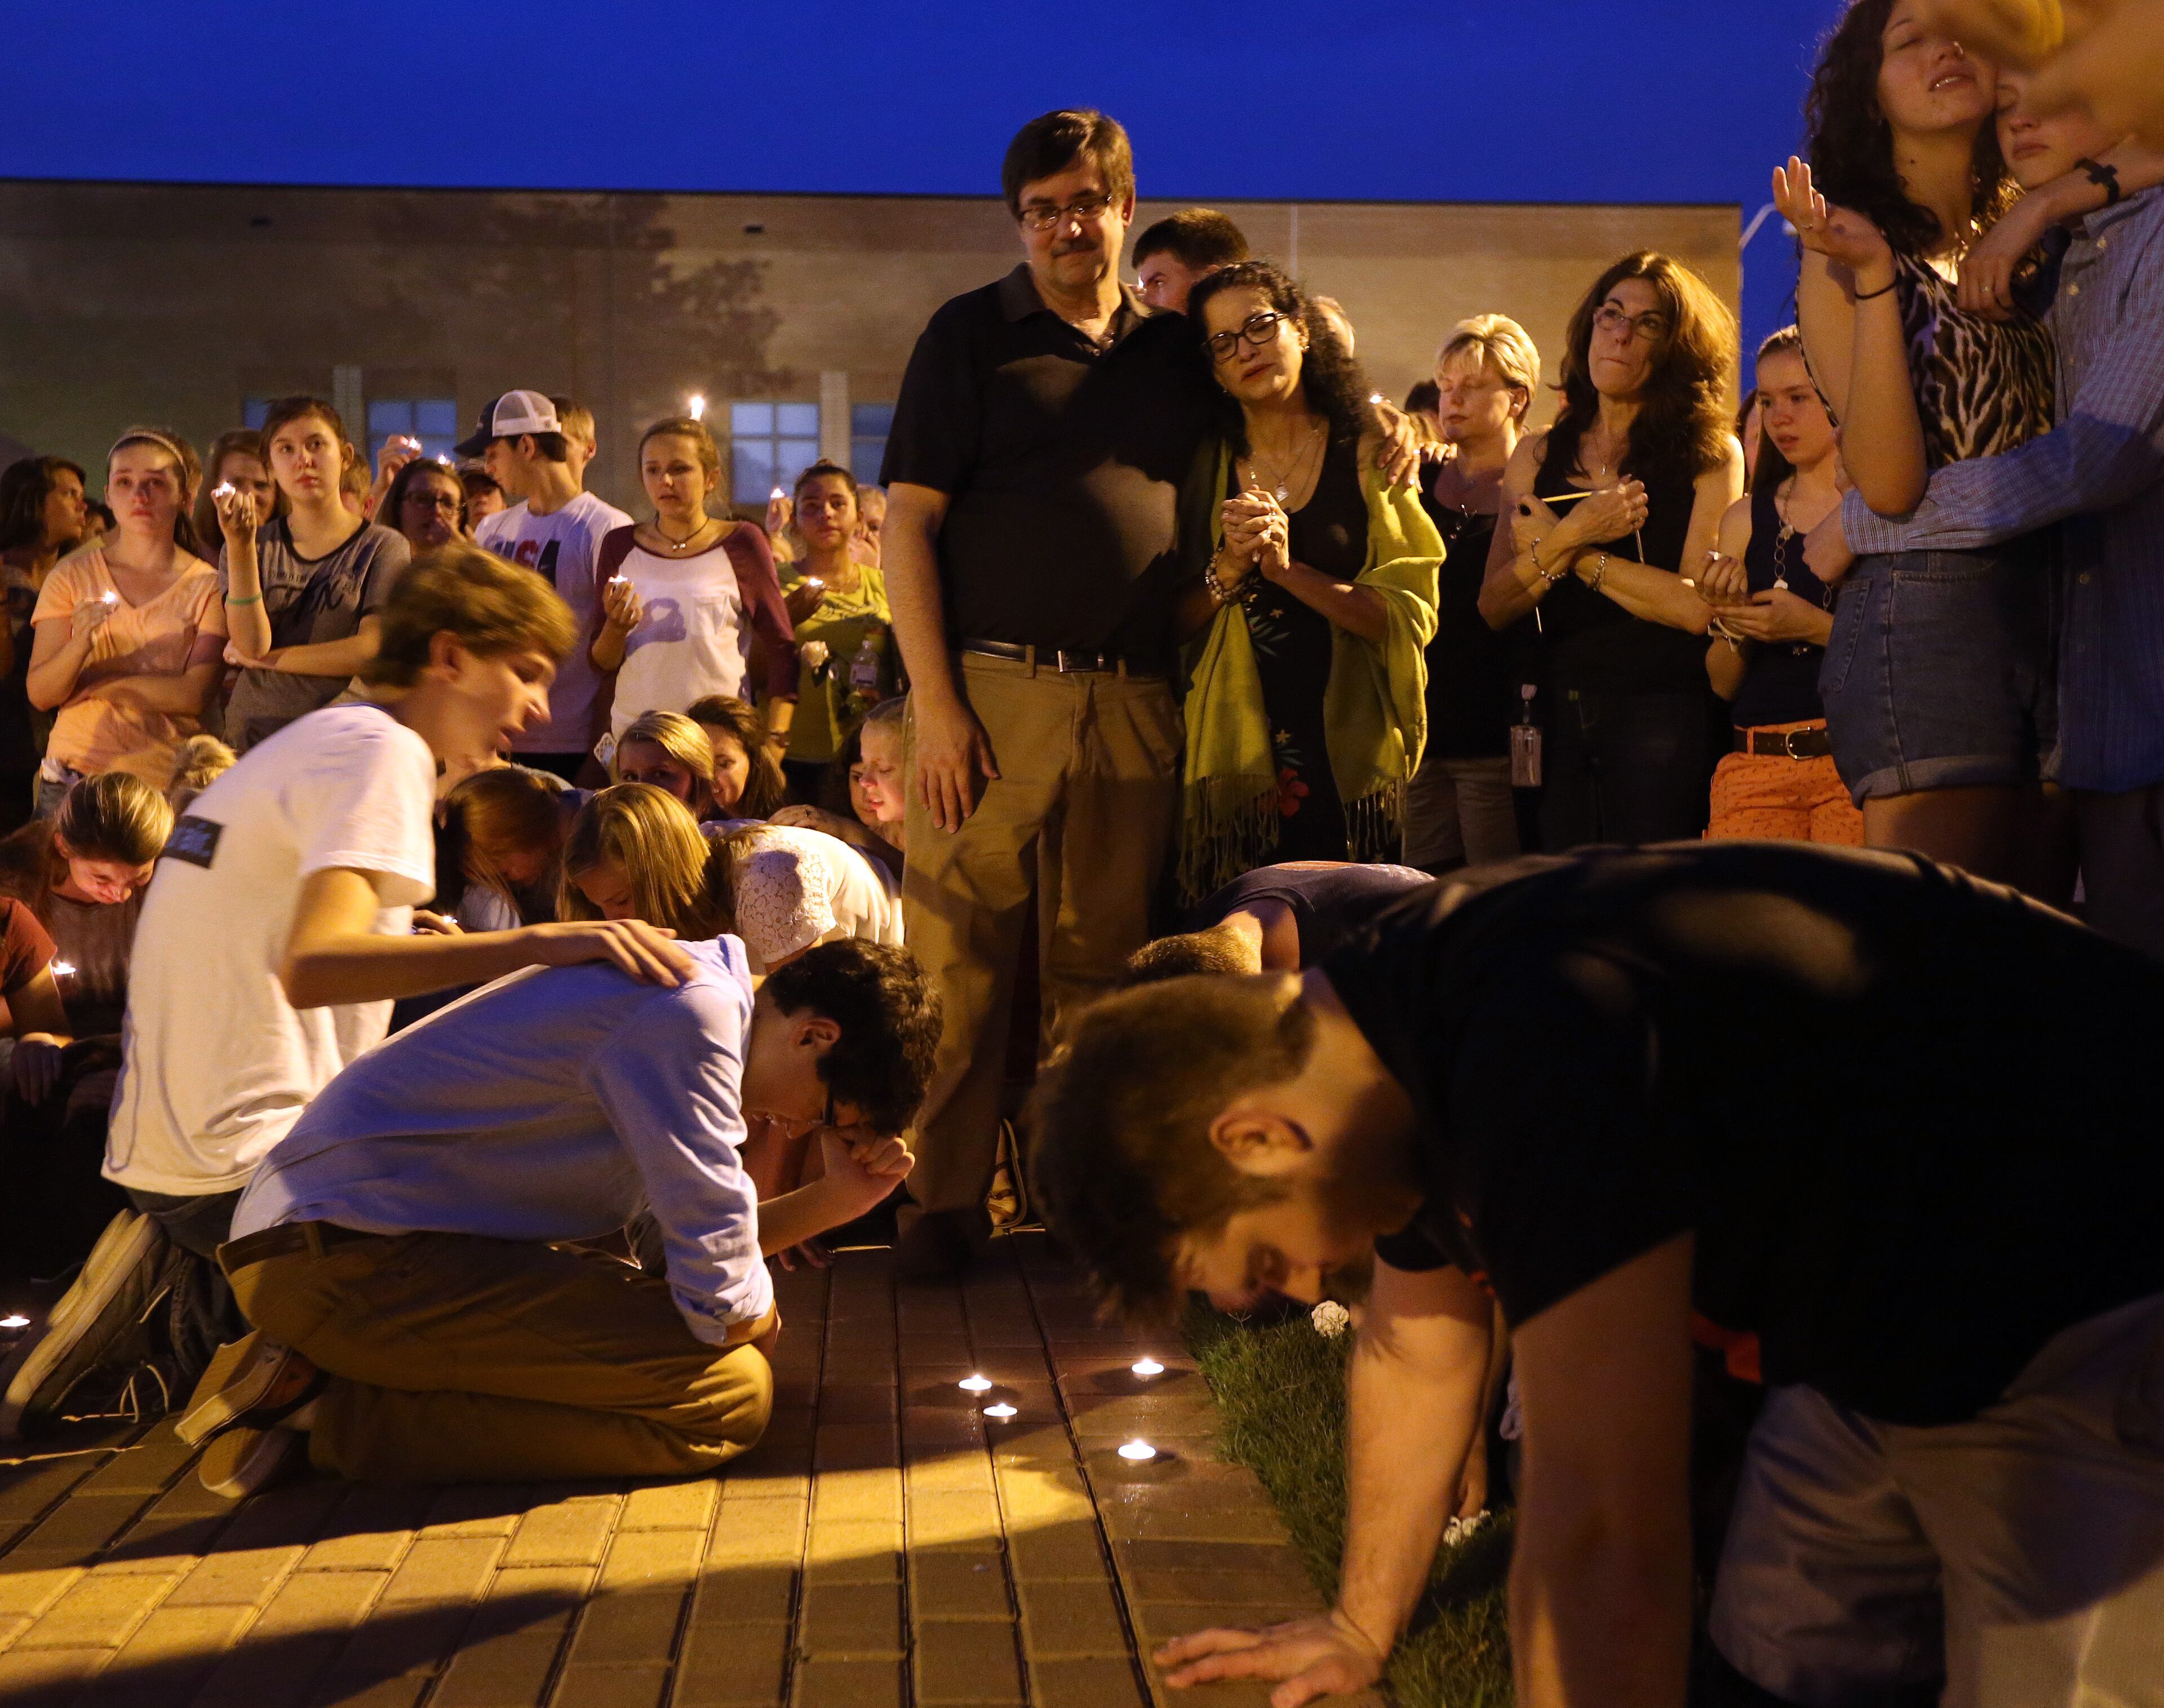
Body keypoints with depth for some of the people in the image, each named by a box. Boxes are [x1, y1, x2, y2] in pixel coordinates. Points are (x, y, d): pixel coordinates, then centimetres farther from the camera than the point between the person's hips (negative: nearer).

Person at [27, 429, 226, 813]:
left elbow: (194, 697, -10)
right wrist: (81, 644, -19)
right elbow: (39, 694, -1)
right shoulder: (72, 576, 6)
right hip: (75, 774, 1)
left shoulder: (208, 587, 1)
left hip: (167, 783, -1)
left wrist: (93, 684, -7)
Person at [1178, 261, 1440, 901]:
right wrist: (1229, 572, -11)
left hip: (1350, 760, -1)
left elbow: (1411, 617, -6)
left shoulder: (1368, 454, 2)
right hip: (1233, 756, 2)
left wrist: (1287, 569, -15)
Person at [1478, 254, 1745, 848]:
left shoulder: (1712, 456, 2)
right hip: (1559, 712, 3)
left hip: (1661, 711, -3)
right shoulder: (1537, 455, 12)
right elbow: (1493, 607, 4)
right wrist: (1571, 536, -13)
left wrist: (1561, 549, -5)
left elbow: (1696, 606, -10)